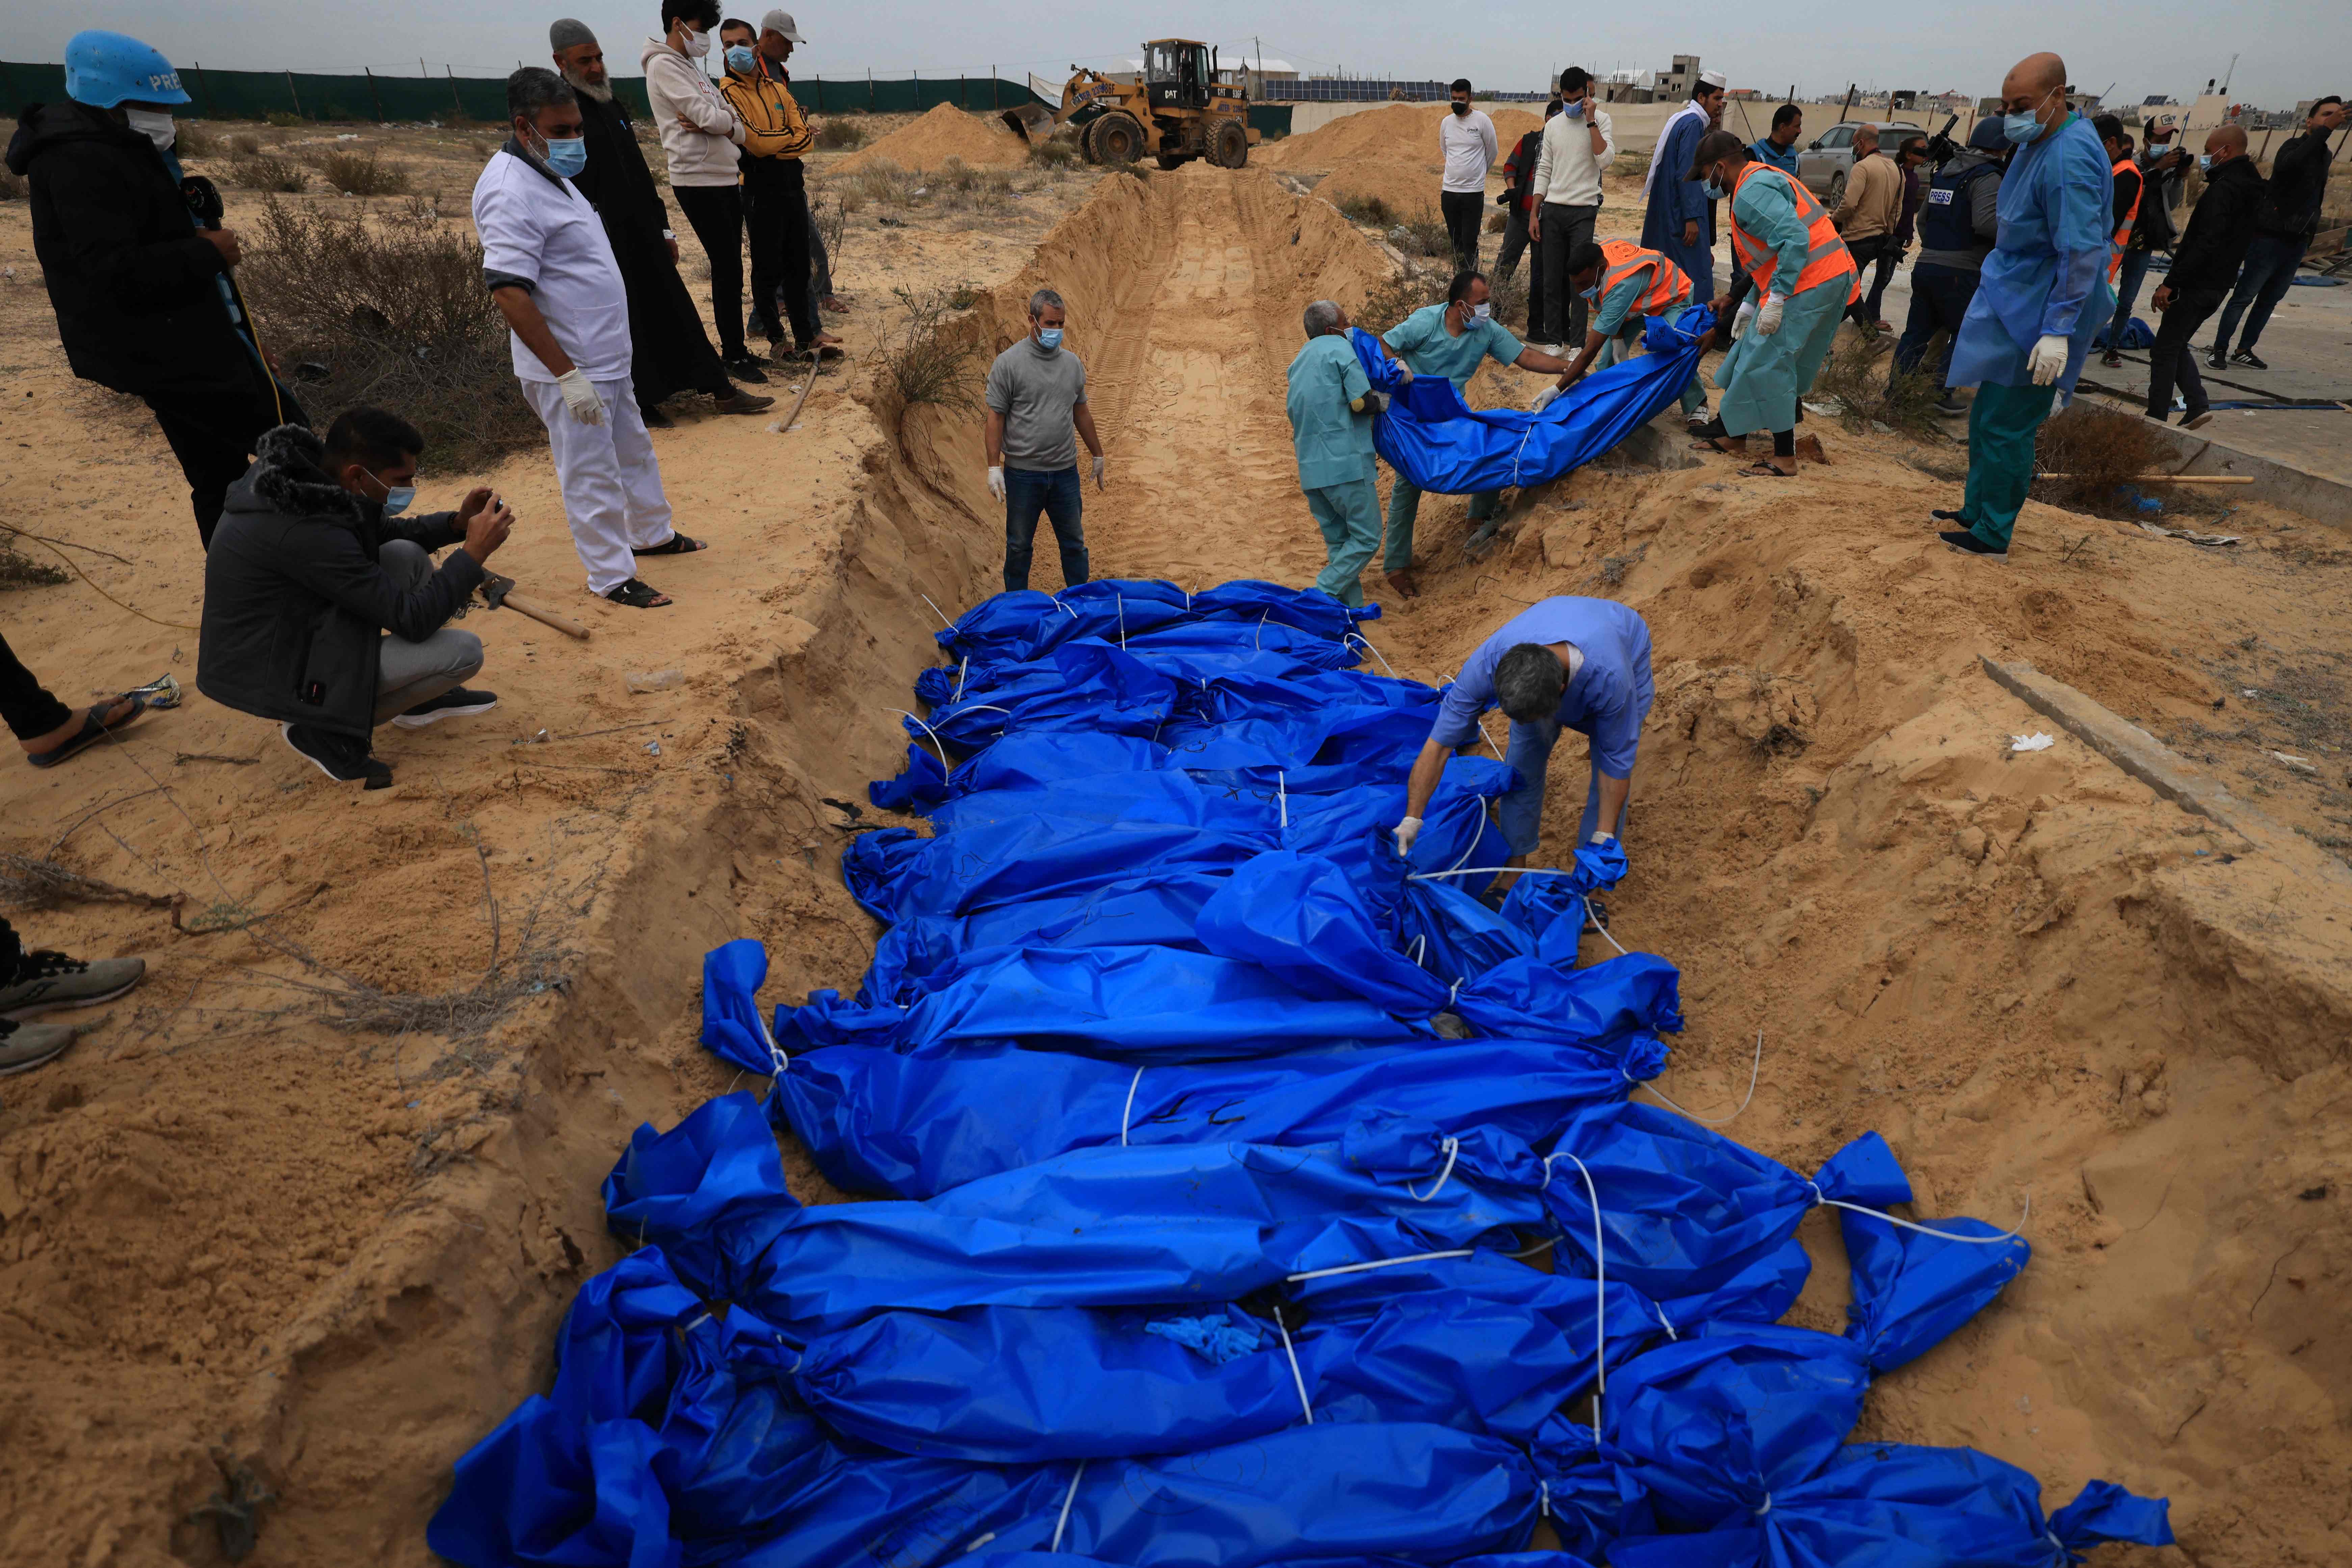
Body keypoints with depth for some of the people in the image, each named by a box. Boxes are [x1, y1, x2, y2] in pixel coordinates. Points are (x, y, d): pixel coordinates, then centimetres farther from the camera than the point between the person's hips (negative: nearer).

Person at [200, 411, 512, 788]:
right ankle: (326, 730, -1)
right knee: (465, 652, -15)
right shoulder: (308, 532, -33)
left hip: (285, 625, 9)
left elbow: (381, 532, 12)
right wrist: (474, 553, -21)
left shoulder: (303, 472, -7)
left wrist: (457, 524, -3)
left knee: (409, 556, 3)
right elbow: (412, 620, -25)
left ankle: (420, 698, 17)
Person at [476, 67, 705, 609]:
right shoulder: (510, 193, -21)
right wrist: (567, 375, -29)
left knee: (633, 448, 23)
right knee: (592, 474, -1)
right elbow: (509, 292, -27)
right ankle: (612, 577, 10)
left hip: (606, 357, 10)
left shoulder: (547, 172, 11)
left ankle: (651, 533, 41)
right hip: (570, 369, -10)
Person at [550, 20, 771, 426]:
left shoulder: (612, 105, 15)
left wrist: (663, 228, 19)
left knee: (675, 309, 7)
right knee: (624, 322, 1)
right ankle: (639, 403, 13)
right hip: (604, 243, -7)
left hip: (643, 234, 7)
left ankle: (720, 391, 9)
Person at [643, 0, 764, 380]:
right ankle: (733, 356, -1)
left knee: (731, 267, 9)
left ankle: (736, 349, 16)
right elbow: (711, 117, -17)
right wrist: (732, 122, 4)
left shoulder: (690, 66, 20)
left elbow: (736, 126, 11)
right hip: (699, 181, -9)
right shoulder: (665, 65, -8)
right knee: (726, 267, -7)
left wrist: (720, 124, -11)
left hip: (725, 177, 9)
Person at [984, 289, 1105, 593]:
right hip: (1023, 474, -4)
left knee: (1074, 544, 10)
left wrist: (1098, 456, 21)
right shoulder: (1009, 363, -6)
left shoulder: (1072, 363, 8)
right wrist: (994, 468, -12)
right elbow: (995, 418, -6)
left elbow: (1081, 412, 18)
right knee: (1019, 547, 8)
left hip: (1066, 473, 4)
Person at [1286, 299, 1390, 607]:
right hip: (1345, 463, -8)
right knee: (1366, 538, -2)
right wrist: (1384, 399, 9)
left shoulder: (1299, 362, 22)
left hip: (1310, 468, 8)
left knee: (1338, 542, 11)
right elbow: (1362, 403, -12)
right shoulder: (1340, 349, -3)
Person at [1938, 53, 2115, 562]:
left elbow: (2081, 253, -26)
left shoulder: (2068, 159, -23)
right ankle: (1977, 511, 30)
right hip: (2012, 301, 10)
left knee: (2006, 427, -4)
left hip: (2034, 315, -10)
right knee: (1986, 419, 17)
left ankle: (1992, 537, 5)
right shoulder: (2036, 142, 9)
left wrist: (2058, 330, -28)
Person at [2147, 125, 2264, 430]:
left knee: (2165, 350, -2)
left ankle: (2156, 418, -1)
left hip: (2197, 286, -9)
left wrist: (2171, 283, -25)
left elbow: (2206, 244, -25)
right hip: (2218, 287, 10)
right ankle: (2197, 406, 11)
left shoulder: (2224, 188, -17)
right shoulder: (2252, 189, 14)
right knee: (2176, 345, 19)